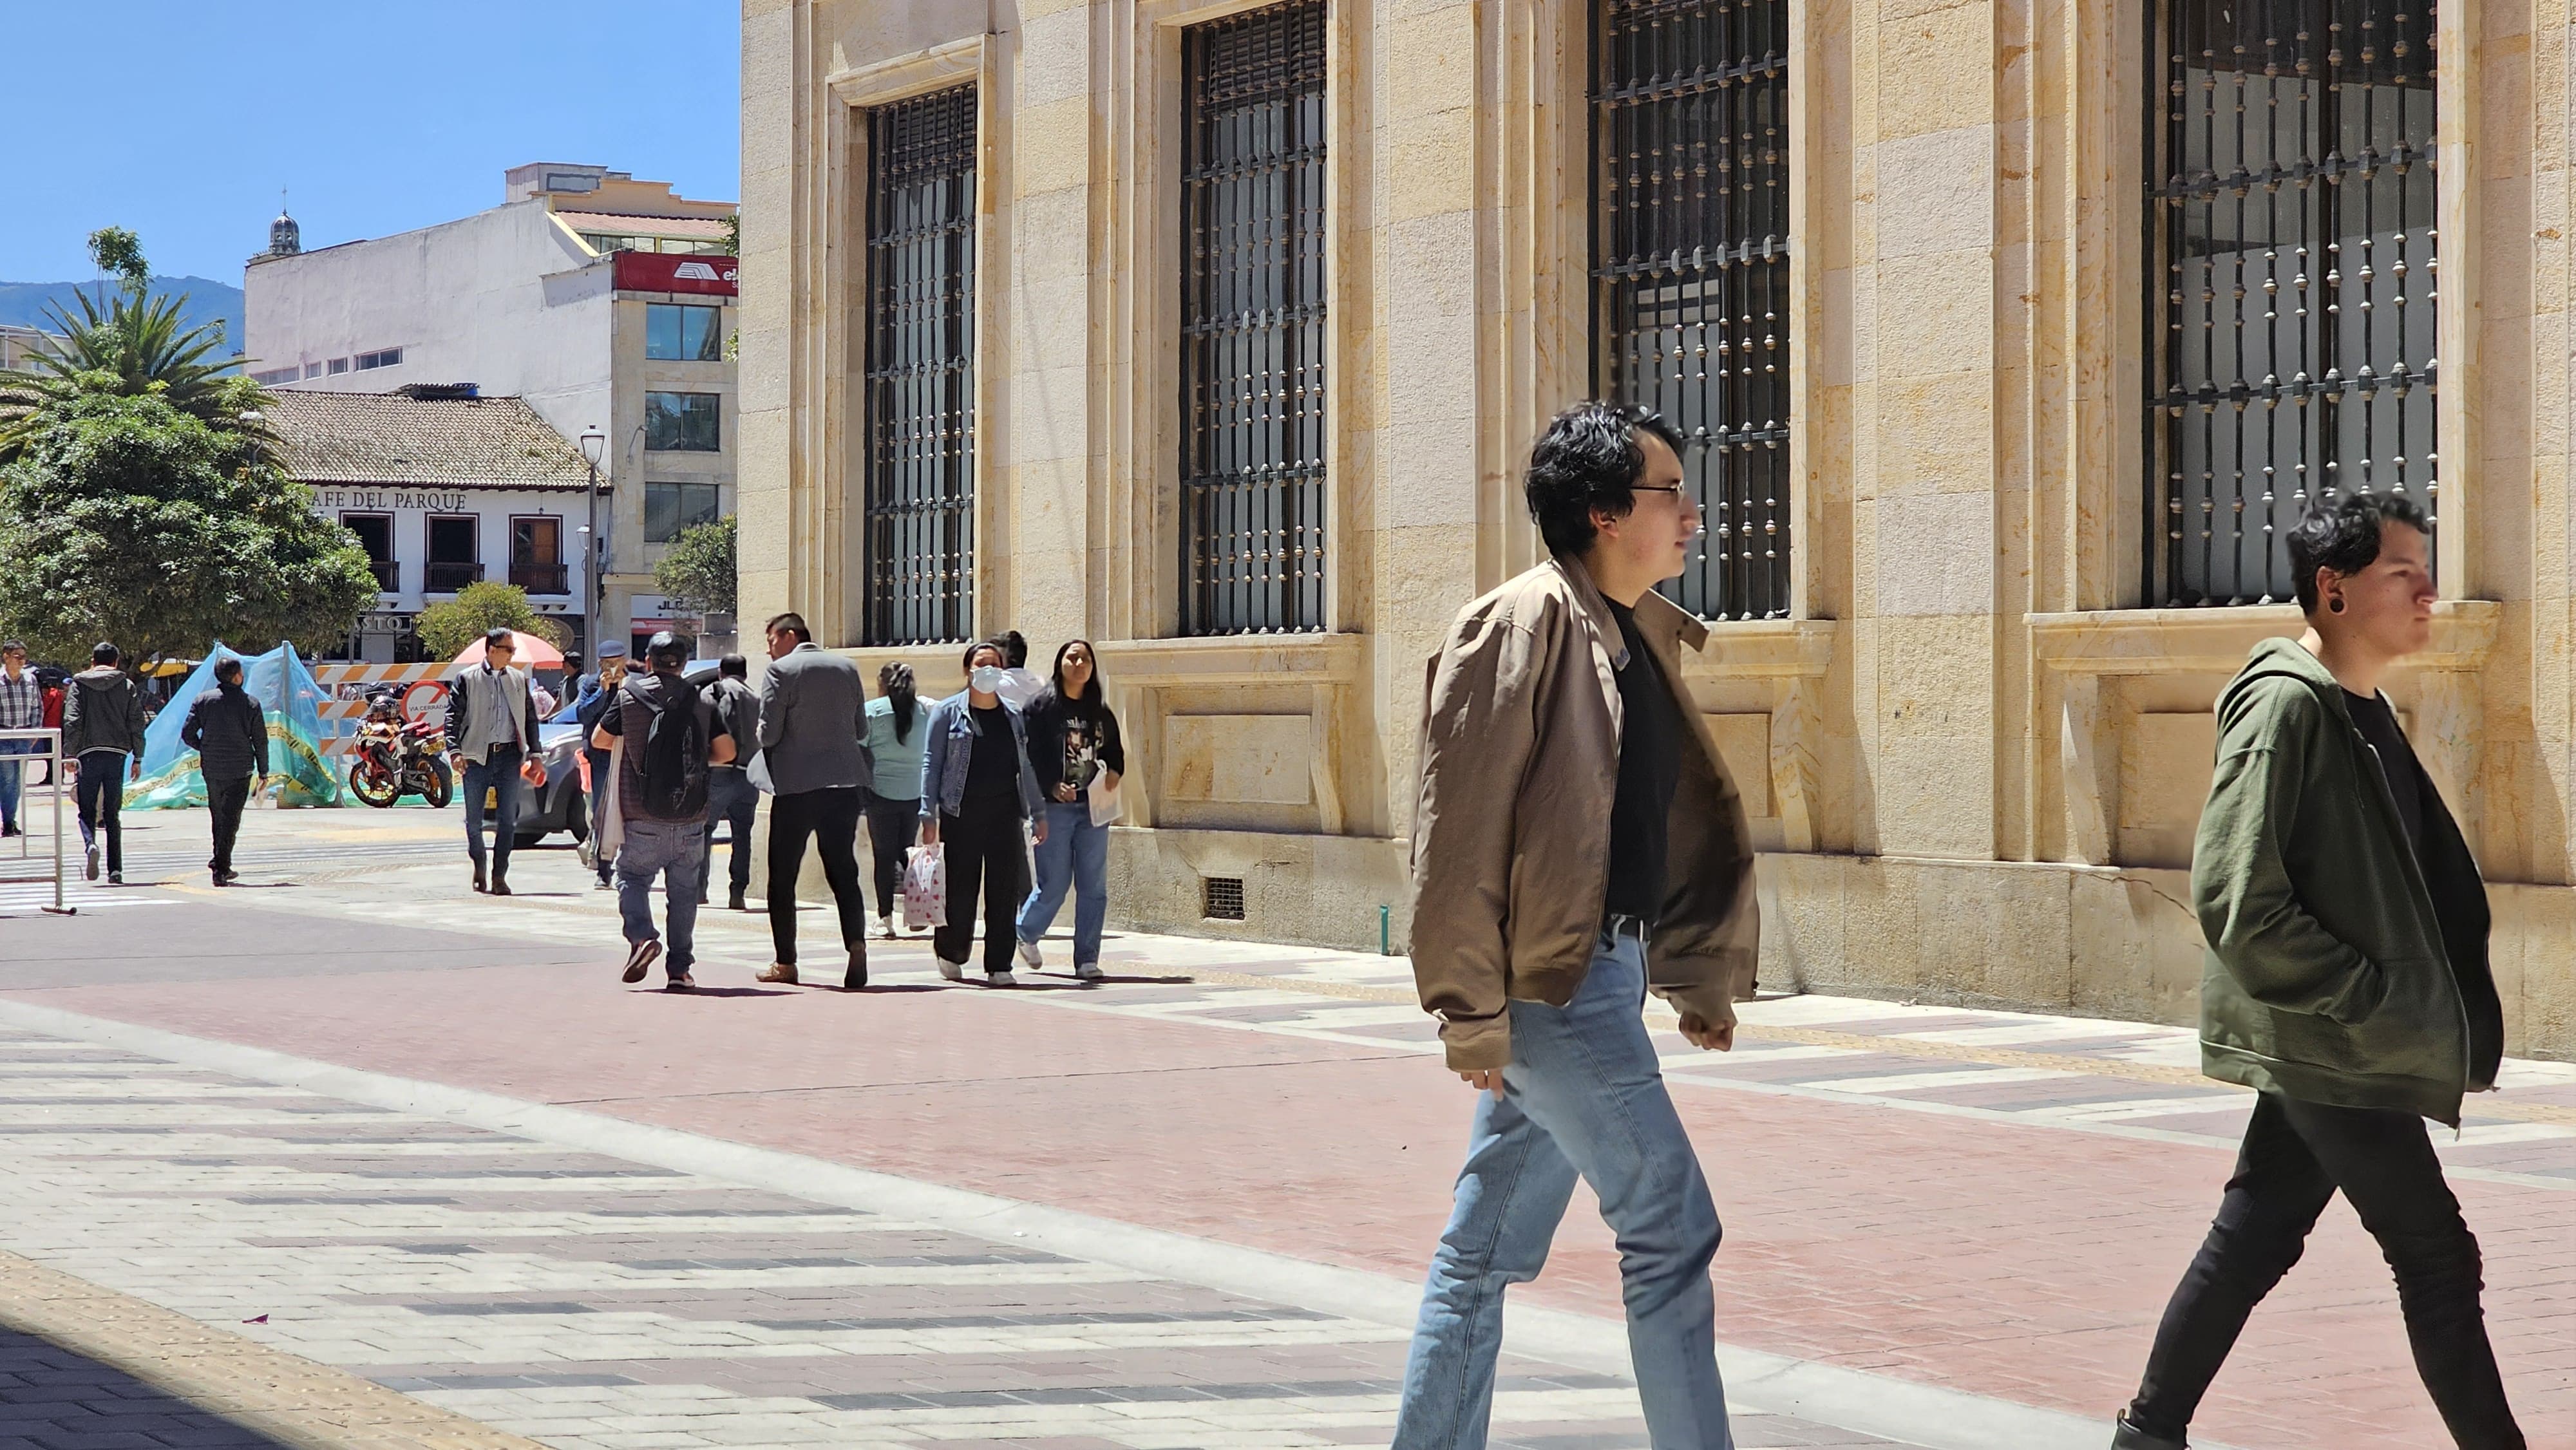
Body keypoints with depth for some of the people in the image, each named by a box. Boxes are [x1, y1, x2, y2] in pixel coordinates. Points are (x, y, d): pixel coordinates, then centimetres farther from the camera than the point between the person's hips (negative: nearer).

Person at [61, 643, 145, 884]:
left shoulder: (79, 685, 4)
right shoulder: (127, 686, 7)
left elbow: (72, 721, -5)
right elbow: (137, 724, 5)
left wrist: (69, 755, -5)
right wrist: (137, 758, 9)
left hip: (89, 755, -1)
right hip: (117, 753, 1)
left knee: (87, 811, 5)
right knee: (113, 814, 7)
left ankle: (90, 845, -25)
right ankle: (115, 869, 3)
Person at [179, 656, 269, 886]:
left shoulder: (203, 700, 0)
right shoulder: (250, 704, -4)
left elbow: (187, 734, -2)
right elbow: (261, 741, -2)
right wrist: (263, 772, 8)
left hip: (211, 770, 2)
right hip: (240, 770, -2)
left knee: (217, 816, 19)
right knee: (231, 819, 0)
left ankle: (221, 862, 27)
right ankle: (221, 869, -8)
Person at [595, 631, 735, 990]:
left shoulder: (629, 695, -2)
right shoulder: (703, 702, 2)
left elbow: (599, 739, 8)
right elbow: (726, 752, 3)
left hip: (643, 818, -2)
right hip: (691, 819, 2)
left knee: (632, 877, 10)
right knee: (684, 892, 9)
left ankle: (641, 936, -15)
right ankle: (680, 968, 8)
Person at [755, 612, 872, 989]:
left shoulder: (780, 671, -7)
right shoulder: (847, 668, 8)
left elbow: (769, 734, -11)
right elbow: (861, 728, 13)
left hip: (796, 785, -4)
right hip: (845, 783, 4)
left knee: (783, 876, 8)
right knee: (843, 870, 8)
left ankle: (785, 963, 11)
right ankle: (857, 944, -13)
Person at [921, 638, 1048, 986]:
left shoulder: (1013, 716, 13)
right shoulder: (947, 712, 2)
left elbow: (1025, 767, 18)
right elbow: (931, 764, -1)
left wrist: (1038, 813, 15)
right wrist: (929, 816, -8)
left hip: (1005, 814, 3)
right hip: (962, 814, -3)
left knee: (1004, 892, 0)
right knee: (961, 890, 0)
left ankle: (999, 966, 6)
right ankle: (950, 952, 24)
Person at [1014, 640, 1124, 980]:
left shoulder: (1101, 712, 13)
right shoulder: (1041, 707, -1)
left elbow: (1116, 753, 21)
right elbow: (1029, 756, -6)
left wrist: (1113, 774, 0)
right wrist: (1052, 787, -18)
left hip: (1093, 808, 4)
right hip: (1054, 808, -4)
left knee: (1094, 887, 0)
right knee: (1054, 885, -1)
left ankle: (1087, 960, 6)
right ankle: (1025, 933, 28)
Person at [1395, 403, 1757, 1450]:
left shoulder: (1641, 636, 14)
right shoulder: (1522, 625, -13)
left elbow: (1677, 825, 21)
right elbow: (1457, 831, -17)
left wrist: (1698, 975, 16)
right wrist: (1472, 1014, -19)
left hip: (1604, 966, 9)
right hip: (1553, 979, -9)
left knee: (1490, 1248, 12)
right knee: (1671, 1232, -5)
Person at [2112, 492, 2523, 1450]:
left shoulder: (2363, 712, 13)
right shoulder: (2284, 706, -17)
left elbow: (2425, 879, 21)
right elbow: (2237, 901, -23)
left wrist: (2454, 1004, 8)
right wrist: (2374, 998, -20)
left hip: (2327, 1046, 9)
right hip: (2331, 1047, -9)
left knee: (2252, 1242, 13)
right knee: (2436, 1260, -3)